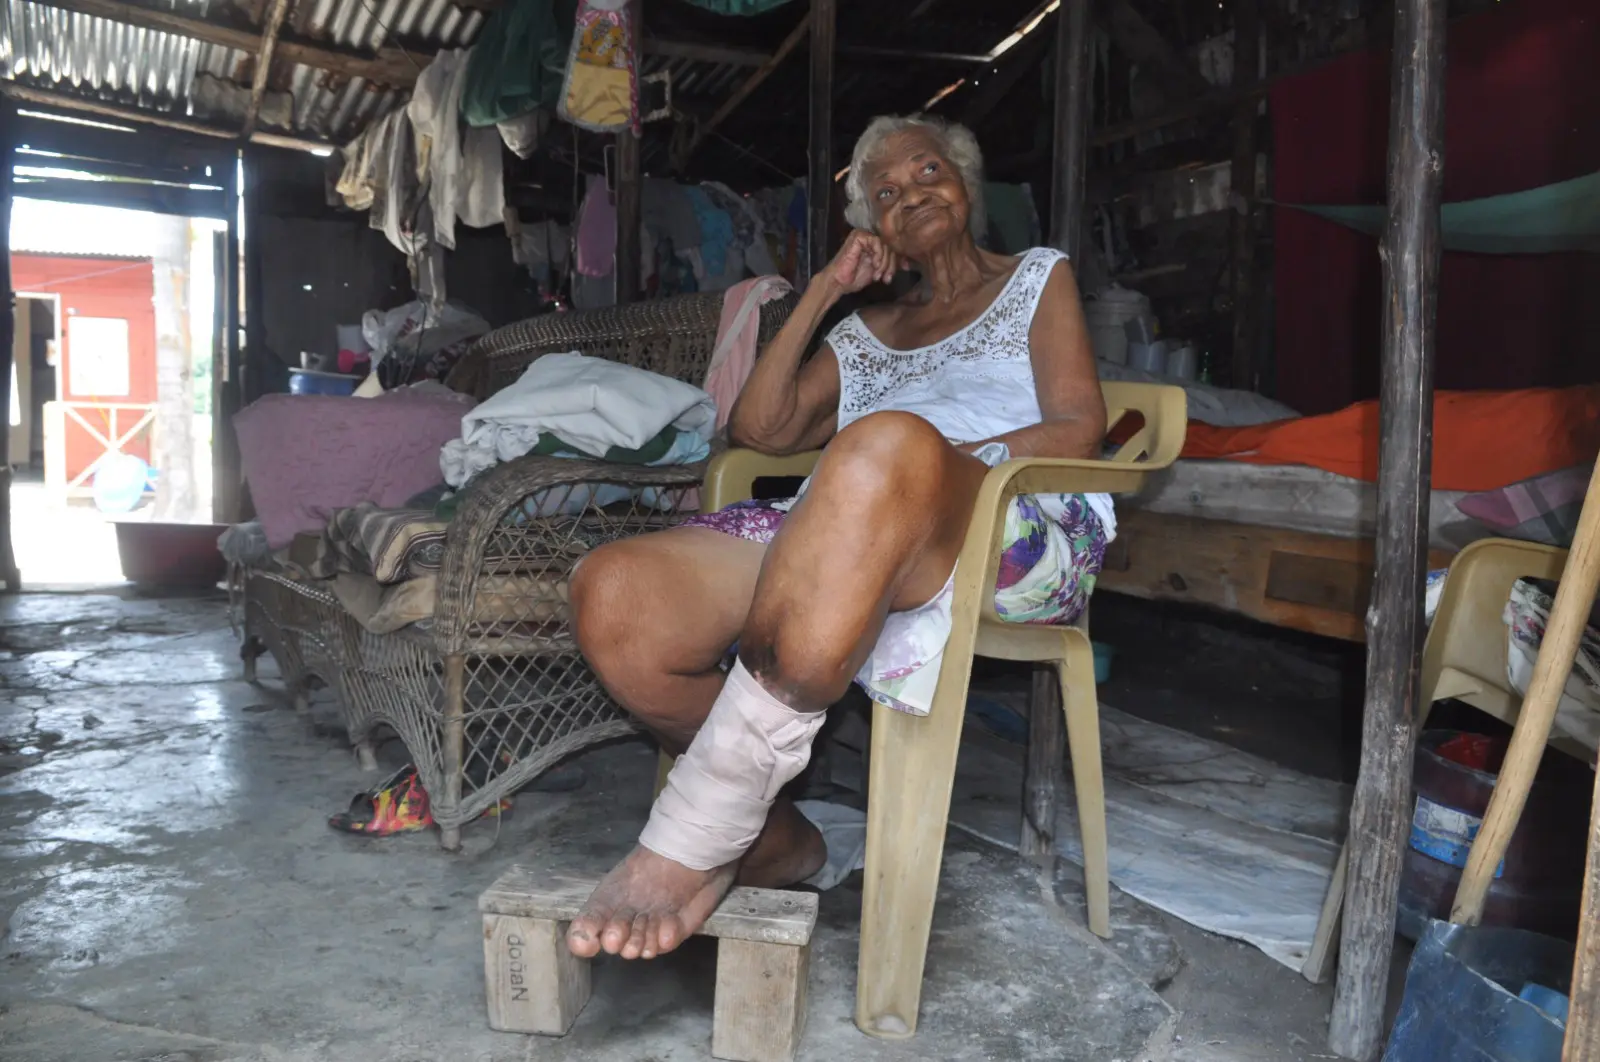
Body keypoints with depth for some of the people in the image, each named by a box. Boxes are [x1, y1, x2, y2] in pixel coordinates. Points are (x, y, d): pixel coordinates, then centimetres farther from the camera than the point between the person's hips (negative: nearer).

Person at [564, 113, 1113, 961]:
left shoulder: (1037, 277, 26)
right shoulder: (864, 334, 36)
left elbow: (1079, 430, 9)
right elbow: (759, 430, 23)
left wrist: (935, 466, -8)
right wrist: (824, 290, 20)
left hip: (1019, 546, -3)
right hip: (847, 539, 4)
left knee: (888, 444, -43)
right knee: (613, 594, -26)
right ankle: (776, 836, -8)